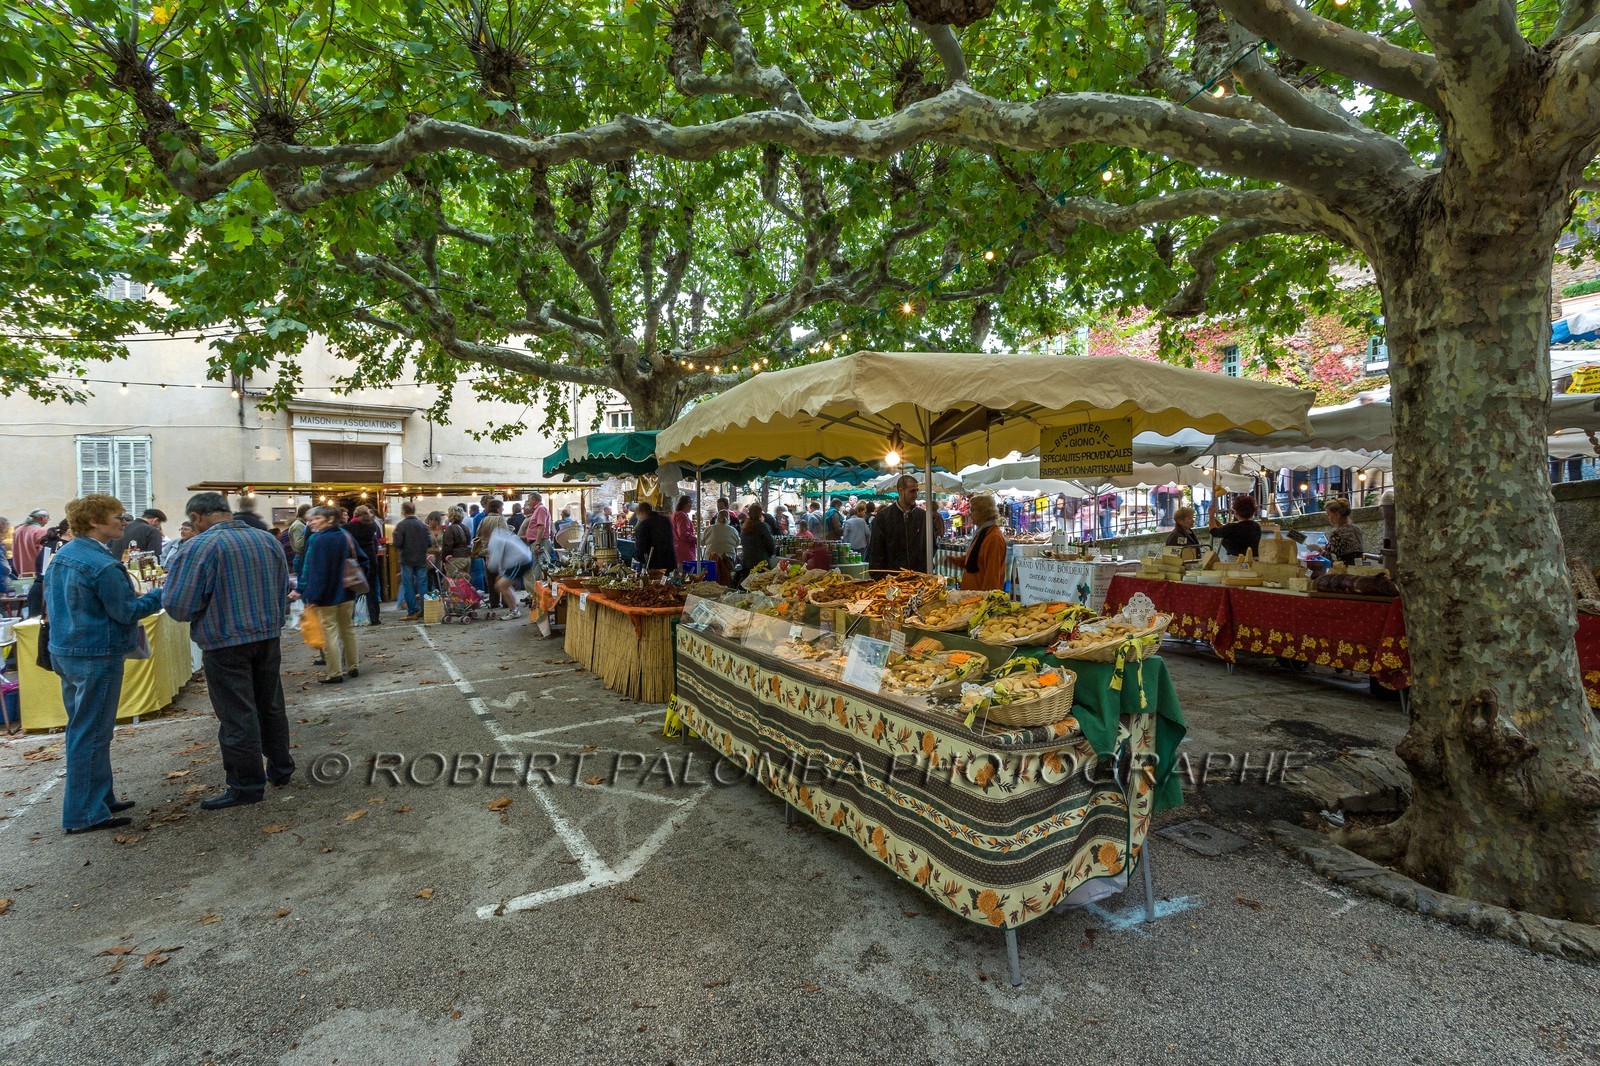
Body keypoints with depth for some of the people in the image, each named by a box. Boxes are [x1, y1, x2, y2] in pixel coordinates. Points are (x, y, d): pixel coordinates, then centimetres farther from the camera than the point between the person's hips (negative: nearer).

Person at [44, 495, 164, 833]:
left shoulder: (62, 555, 8)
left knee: (82, 730, 17)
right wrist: (162, 593, -9)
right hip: (96, 657, -10)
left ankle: (99, 797, 29)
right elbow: (127, 612, -19)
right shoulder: (103, 565, -22)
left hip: (65, 652, 10)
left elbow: (50, 603, 19)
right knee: (91, 734, -2)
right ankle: (84, 814, 6)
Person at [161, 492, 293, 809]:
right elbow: (283, 589, 12)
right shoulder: (267, 539, 4)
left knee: (237, 715, 3)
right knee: (270, 706, 18)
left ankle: (247, 785, 12)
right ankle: (280, 769, 30)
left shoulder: (200, 547, -14)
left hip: (225, 643, -6)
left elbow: (178, 605, -15)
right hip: (268, 637, 6)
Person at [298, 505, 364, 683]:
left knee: (330, 632, 0)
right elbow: (362, 560, 11)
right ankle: (353, 667, 23)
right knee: (348, 629, 15)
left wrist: (313, 596, -18)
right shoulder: (345, 537, 5)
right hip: (347, 594, 7)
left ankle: (335, 673, 4)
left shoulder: (318, 540, -16)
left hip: (327, 595, -7)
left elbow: (316, 571, -20)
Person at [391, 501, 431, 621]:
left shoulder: (401, 525, -10)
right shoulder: (423, 525, 0)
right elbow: (430, 544, -2)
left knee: (408, 586, 4)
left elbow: (397, 544, -15)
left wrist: (393, 542, 6)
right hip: (421, 560, 3)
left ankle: (412, 612, 4)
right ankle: (424, 610, 11)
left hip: (407, 560, -3)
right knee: (422, 585, 9)